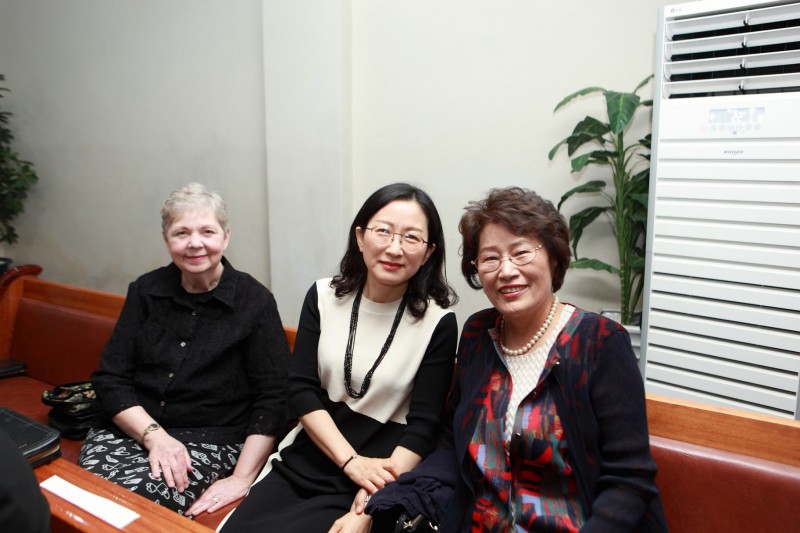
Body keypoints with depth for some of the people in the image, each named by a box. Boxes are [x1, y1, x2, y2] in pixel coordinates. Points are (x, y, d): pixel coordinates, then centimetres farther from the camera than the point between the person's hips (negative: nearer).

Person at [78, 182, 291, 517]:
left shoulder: (255, 301, -5)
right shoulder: (146, 291, 6)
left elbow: (273, 398, -7)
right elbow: (109, 379, 4)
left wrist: (242, 478, -14)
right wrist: (154, 435, -12)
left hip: (211, 440, -3)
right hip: (132, 428, 4)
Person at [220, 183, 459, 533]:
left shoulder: (438, 322, -11)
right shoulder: (324, 296, -1)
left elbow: (423, 426, -11)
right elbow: (300, 391, -3)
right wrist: (351, 461, -14)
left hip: (377, 480, -3)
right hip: (301, 462, 4)